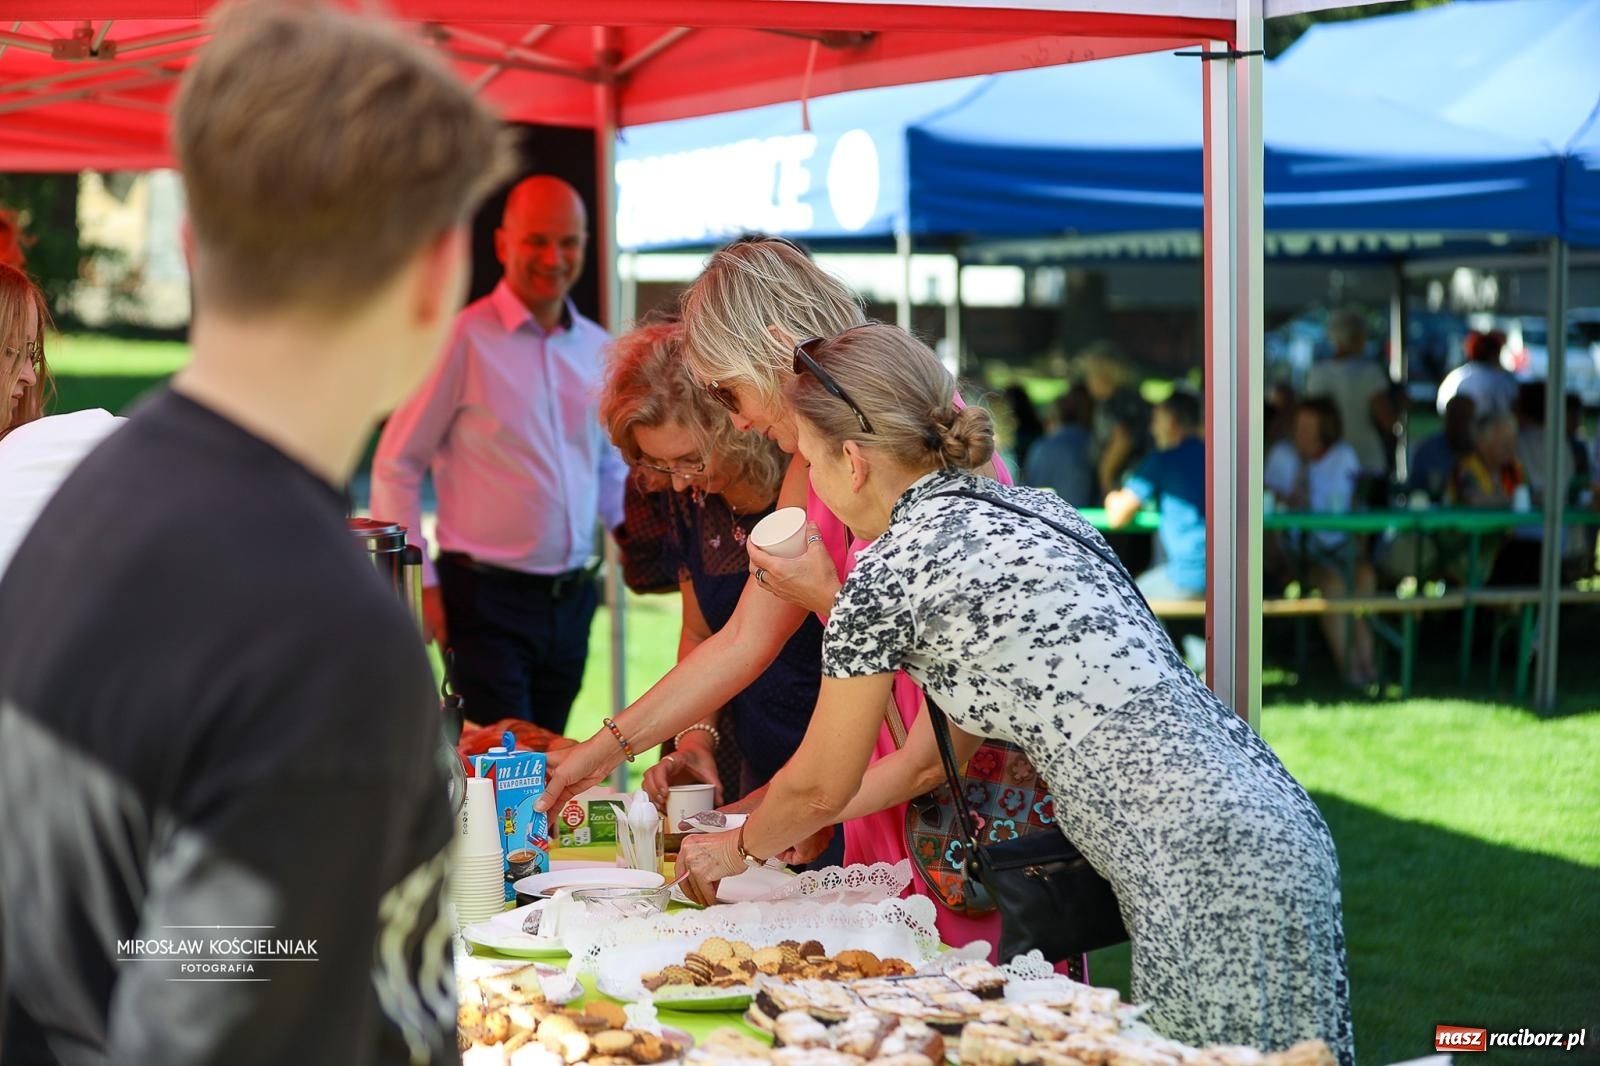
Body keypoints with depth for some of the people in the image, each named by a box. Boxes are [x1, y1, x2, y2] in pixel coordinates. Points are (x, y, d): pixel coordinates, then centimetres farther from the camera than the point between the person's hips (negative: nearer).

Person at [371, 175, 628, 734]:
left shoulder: (598, 350, 10)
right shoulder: (464, 340, -8)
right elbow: (395, 466, -6)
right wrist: (421, 583, -10)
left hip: (571, 599, 6)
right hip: (486, 598, -6)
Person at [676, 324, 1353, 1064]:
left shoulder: (887, 570, -7)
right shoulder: (1027, 509, 18)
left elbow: (820, 787, 7)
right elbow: (936, 751, 27)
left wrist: (738, 850, 28)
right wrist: (779, 827, 38)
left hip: (1207, 870, -9)